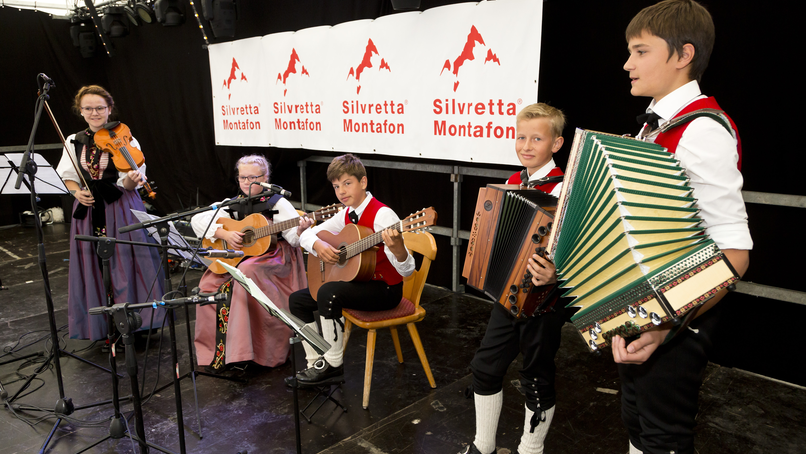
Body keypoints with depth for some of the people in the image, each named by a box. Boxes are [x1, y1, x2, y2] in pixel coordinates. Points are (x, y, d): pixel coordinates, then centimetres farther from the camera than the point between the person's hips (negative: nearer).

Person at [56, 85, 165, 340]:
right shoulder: (74, 142, 7)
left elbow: (126, 185, -10)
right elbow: (67, 178, 13)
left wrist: (131, 180, -33)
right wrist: (77, 192, -8)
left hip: (121, 210, -3)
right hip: (88, 211, 4)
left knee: (126, 265, -2)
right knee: (94, 268, 7)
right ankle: (103, 327, 21)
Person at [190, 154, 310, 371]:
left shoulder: (278, 203, -2)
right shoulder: (233, 204, 11)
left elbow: (294, 238, -11)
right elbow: (198, 220, 5)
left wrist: (301, 230, -35)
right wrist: (224, 233, -10)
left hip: (272, 257, -5)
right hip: (237, 257, 5)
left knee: (247, 271, -35)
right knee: (210, 283, -19)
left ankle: (242, 351, -27)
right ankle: (216, 349, -5)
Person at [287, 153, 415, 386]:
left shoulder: (382, 214, -21)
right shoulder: (348, 215, 4)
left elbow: (407, 270, -27)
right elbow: (306, 234, 12)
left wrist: (396, 247, -50)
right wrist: (319, 246, -11)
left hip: (385, 289, -9)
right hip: (357, 280, 9)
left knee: (328, 292, -32)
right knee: (297, 299, 4)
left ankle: (333, 365, -13)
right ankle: (316, 363, 10)